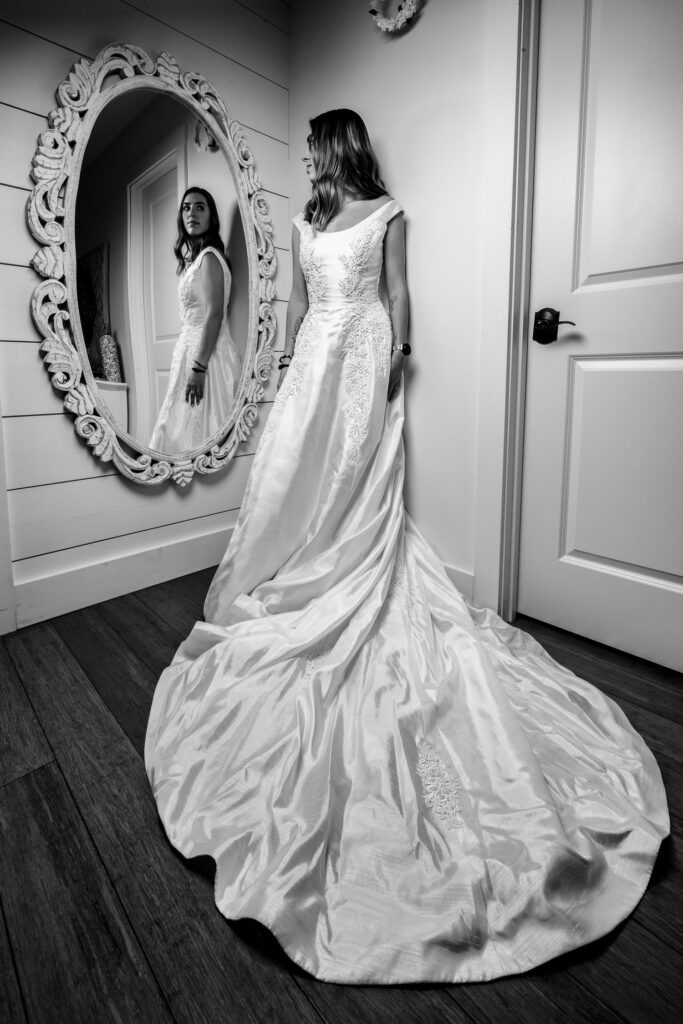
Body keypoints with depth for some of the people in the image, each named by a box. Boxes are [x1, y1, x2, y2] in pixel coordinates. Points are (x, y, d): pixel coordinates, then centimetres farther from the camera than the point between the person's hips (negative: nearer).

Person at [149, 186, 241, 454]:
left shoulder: (209, 256, -9)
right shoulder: (194, 257, 19)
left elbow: (215, 314, -19)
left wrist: (198, 367, -24)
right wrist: (192, 362, 16)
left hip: (205, 353, -9)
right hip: (190, 347, 9)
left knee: (197, 429, -6)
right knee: (184, 429, 10)